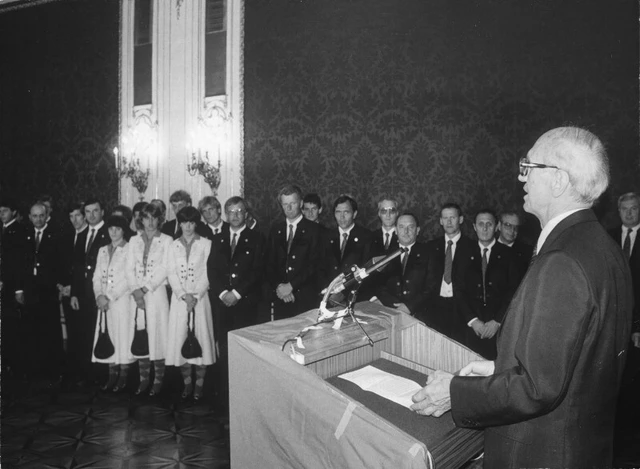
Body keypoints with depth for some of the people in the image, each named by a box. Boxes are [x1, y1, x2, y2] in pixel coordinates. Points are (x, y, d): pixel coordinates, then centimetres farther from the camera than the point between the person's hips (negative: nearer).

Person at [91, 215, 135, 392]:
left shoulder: (130, 250, -4)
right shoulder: (102, 250, 15)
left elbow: (128, 279, -10)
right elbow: (97, 276, 12)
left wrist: (109, 297, -12)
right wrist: (99, 295, -5)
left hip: (122, 300, -5)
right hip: (104, 302, 5)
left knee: (122, 336, -3)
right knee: (108, 337, 5)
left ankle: (123, 377, 5)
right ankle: (112, 375, 13)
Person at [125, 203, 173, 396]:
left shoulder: (166, 240, 1)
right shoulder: (134, 241, 12)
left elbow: (164, 269, -6)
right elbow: (130, 268, 6)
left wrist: (146, 289, -11)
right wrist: (136, 291, -9)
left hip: (157, 292, -3)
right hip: (137, 294, 3)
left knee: (157, 334, -2)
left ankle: (158, 380, 7)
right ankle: (144, 378, 13)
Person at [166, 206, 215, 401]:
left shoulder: (205, 244, 2)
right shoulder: (173, 246, 9)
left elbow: (207, 273, -3)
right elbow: (172, 274, 3)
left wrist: (196, 296, -13)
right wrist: (184, 295, -11)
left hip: (200, 297, -2)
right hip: (179, 297, 2)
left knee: (200, 336, -2)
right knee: (180, 339, 1)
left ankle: (199, 383, 7)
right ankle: (187, 382, 12)